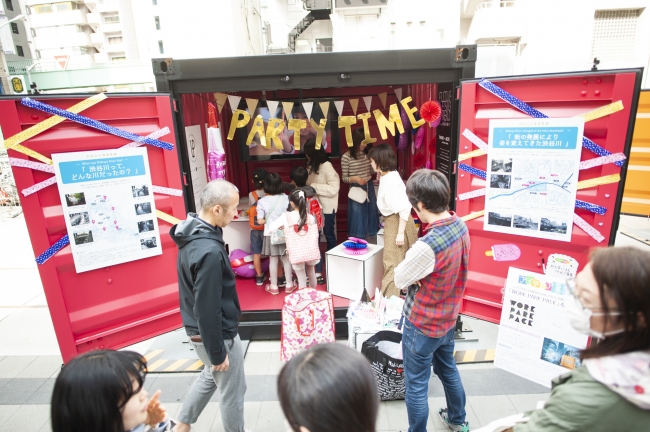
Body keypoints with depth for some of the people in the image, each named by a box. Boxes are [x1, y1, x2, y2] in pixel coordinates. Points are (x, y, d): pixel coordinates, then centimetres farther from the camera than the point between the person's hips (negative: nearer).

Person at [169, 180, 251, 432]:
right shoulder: (209, 251, -33)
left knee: (210, 377, 31)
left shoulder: (192, 235, -2)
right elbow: (207, 309, -27)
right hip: (216, 334, -9)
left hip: (198, 330, 9)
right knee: (232, 392, 14)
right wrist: (217, 352, -16)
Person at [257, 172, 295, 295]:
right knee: (286, 259, 13)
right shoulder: (285, 198, -8)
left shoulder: (262, 201, -10)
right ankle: (289, 284, 23)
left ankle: (273, 286, 21)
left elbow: (260, 221, -10)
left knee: (273, 260, 10)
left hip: (270, 234, -1)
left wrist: (268, 221, 9)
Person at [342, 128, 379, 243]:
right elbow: (344, 178, -5)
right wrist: (354, 178, -22)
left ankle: (373, 245, 25)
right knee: (357, 218, 1)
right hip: (356, 190, -5)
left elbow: (373, 171, 12)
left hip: (369, 188, 5)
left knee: (372, 214, 12)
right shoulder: (346, 157, -9)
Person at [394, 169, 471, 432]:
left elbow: (399, 280, -20)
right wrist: (421, 272, -12)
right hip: (448, 318, 9)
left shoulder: (428, 245, -35)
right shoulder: (460, 225, -9)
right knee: (448, 369, 30)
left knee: (416, 386, 13)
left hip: (422, 325, -9)